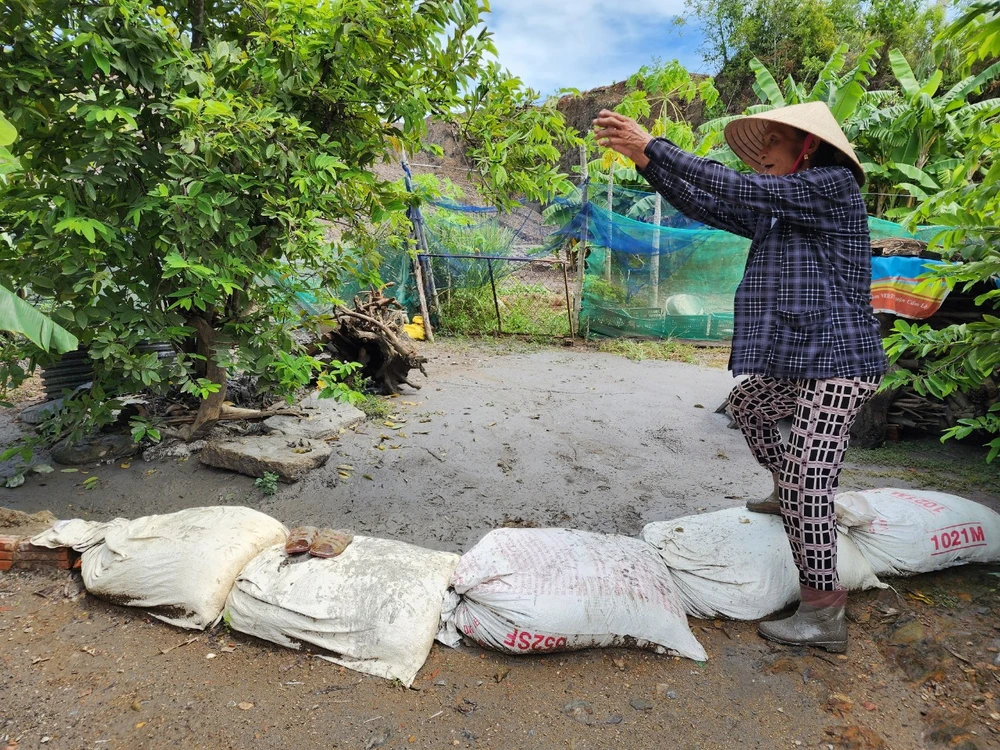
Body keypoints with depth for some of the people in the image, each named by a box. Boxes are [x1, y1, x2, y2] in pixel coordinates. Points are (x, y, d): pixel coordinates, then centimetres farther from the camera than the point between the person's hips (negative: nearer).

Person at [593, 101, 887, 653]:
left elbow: (737, 189, -20)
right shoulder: (777, 215, 15)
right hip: (801, 364, 10)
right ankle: (787, 497, 45)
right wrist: (643, 160, 5)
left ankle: (824, 617, 0)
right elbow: (706, 207, 11)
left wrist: (651, 146, -18)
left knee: (806, 482, -12)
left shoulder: (833, 185, -11)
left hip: (838, 365, -10)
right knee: (747, 403, 30)